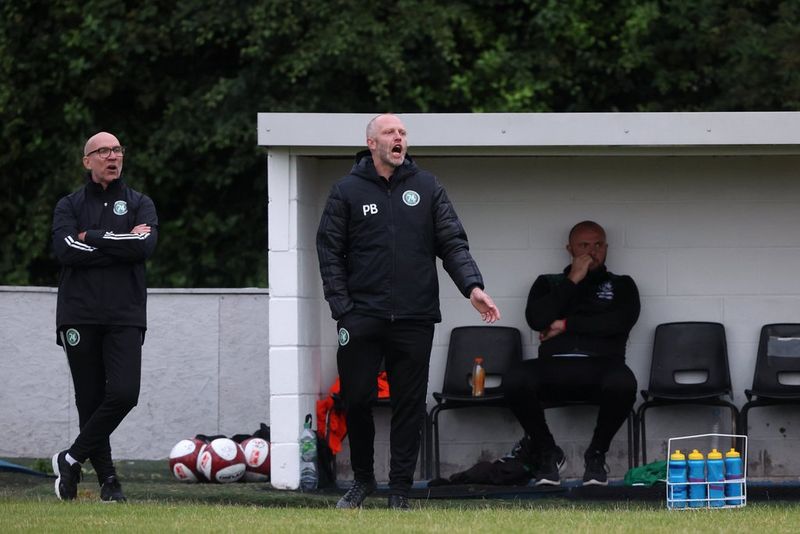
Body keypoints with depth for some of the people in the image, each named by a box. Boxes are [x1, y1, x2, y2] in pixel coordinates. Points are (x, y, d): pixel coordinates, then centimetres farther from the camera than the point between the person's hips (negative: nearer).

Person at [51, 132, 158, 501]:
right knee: (91, 399, 0)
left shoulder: (139, 204, 13)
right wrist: (121, 244, -8)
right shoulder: (70, 206, 12)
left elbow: (145, 246, -7)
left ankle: (72, 459, -1)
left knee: (124, 394, -16)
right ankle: (107, 478, 8)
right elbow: (65, 249, -8)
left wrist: (92, 238, -7)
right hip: (79, 315, 0)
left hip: (125, 317, 0)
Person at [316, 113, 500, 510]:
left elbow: (453, 242, 4)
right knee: (356, 399, 1)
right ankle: (362, 478, 21)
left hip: (414, 319, 1)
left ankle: (400, 490, 10)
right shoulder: (347, 191, 5)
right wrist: (342, 307, -6)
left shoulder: (427, 188, 8)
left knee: (409, 405, 3)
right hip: (362, 318, -1)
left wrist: (472, 286, -13)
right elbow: (329, 251, 3)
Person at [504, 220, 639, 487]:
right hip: (553, 366, 1)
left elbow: (620, 322, 0)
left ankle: (597, 454, -11)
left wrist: (566, 325, 0)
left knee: (622, 383, -38)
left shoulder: (621, 285, 21)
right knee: (515, 380, -33)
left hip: (600, 365, -1)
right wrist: (573, 281, 4)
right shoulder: (548, 283, 23)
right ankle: (547, 452, -7)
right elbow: (536, 319, 2)